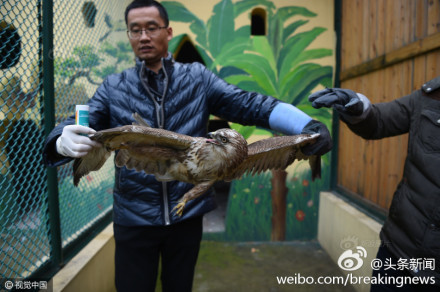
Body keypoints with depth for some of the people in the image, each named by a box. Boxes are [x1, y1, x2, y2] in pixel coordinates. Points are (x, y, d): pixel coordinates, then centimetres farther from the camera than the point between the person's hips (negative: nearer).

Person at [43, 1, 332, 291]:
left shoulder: (198, 78, -1)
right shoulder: (113, 88, 1)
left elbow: (250, 105, -10)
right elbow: (77, 126, -5)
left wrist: (307, 124, -24)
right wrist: (64, 142, -30)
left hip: (187, 213, 1)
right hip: (133, 216, 0)